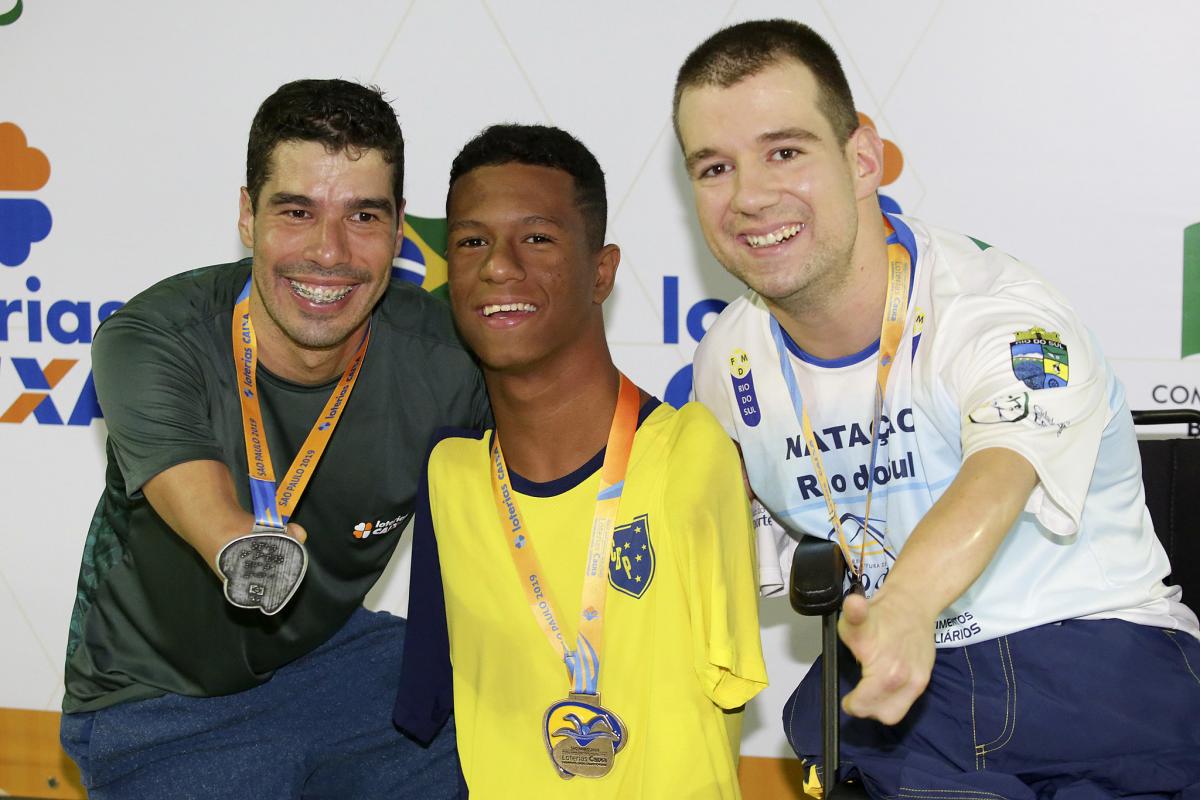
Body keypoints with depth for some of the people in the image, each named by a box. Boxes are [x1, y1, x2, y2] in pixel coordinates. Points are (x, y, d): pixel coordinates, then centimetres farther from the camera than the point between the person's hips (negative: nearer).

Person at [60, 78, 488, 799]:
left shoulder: (440, 355, -15)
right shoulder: (152, 341, -24)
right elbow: (212, 519, -39)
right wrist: (250, 556, -63)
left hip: (329, 654, 2)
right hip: (157, 706, -1)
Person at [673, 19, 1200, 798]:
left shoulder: (1003, 315, -16)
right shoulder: (729, 366, 2)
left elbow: (996, 479, -37)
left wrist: (906, 606, -54)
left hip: (1100, 649, -2)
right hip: (911, 676, 3)